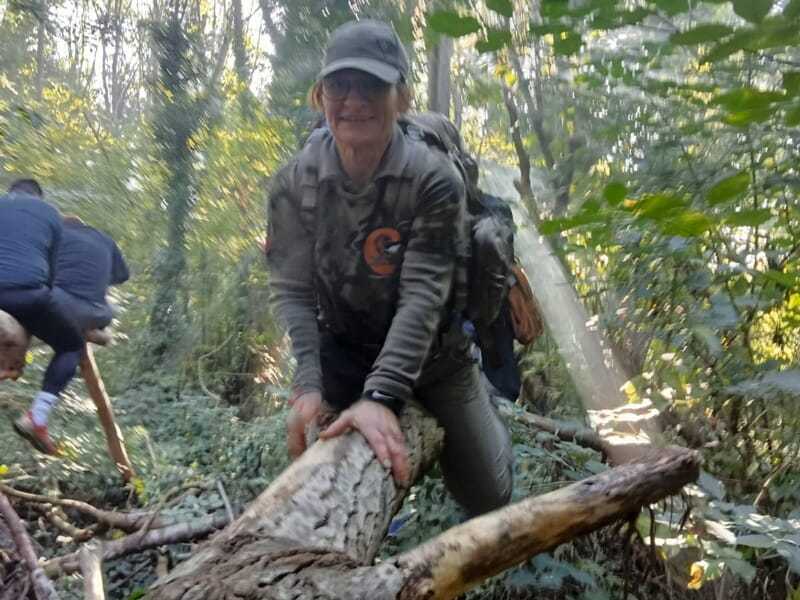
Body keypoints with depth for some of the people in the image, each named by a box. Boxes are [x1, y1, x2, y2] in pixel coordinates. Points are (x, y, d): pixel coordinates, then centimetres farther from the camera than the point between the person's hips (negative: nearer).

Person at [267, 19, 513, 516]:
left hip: (430, 354, -1)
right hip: (341, 354, 2)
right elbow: (293, 292, -17)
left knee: (488, 497, 12)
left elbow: (422, 295, -32)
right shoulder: (295, 183, -16)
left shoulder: (435, 179, -26)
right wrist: (308, 385, -30)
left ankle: (483, 414, 46)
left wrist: (381, 395, -42)